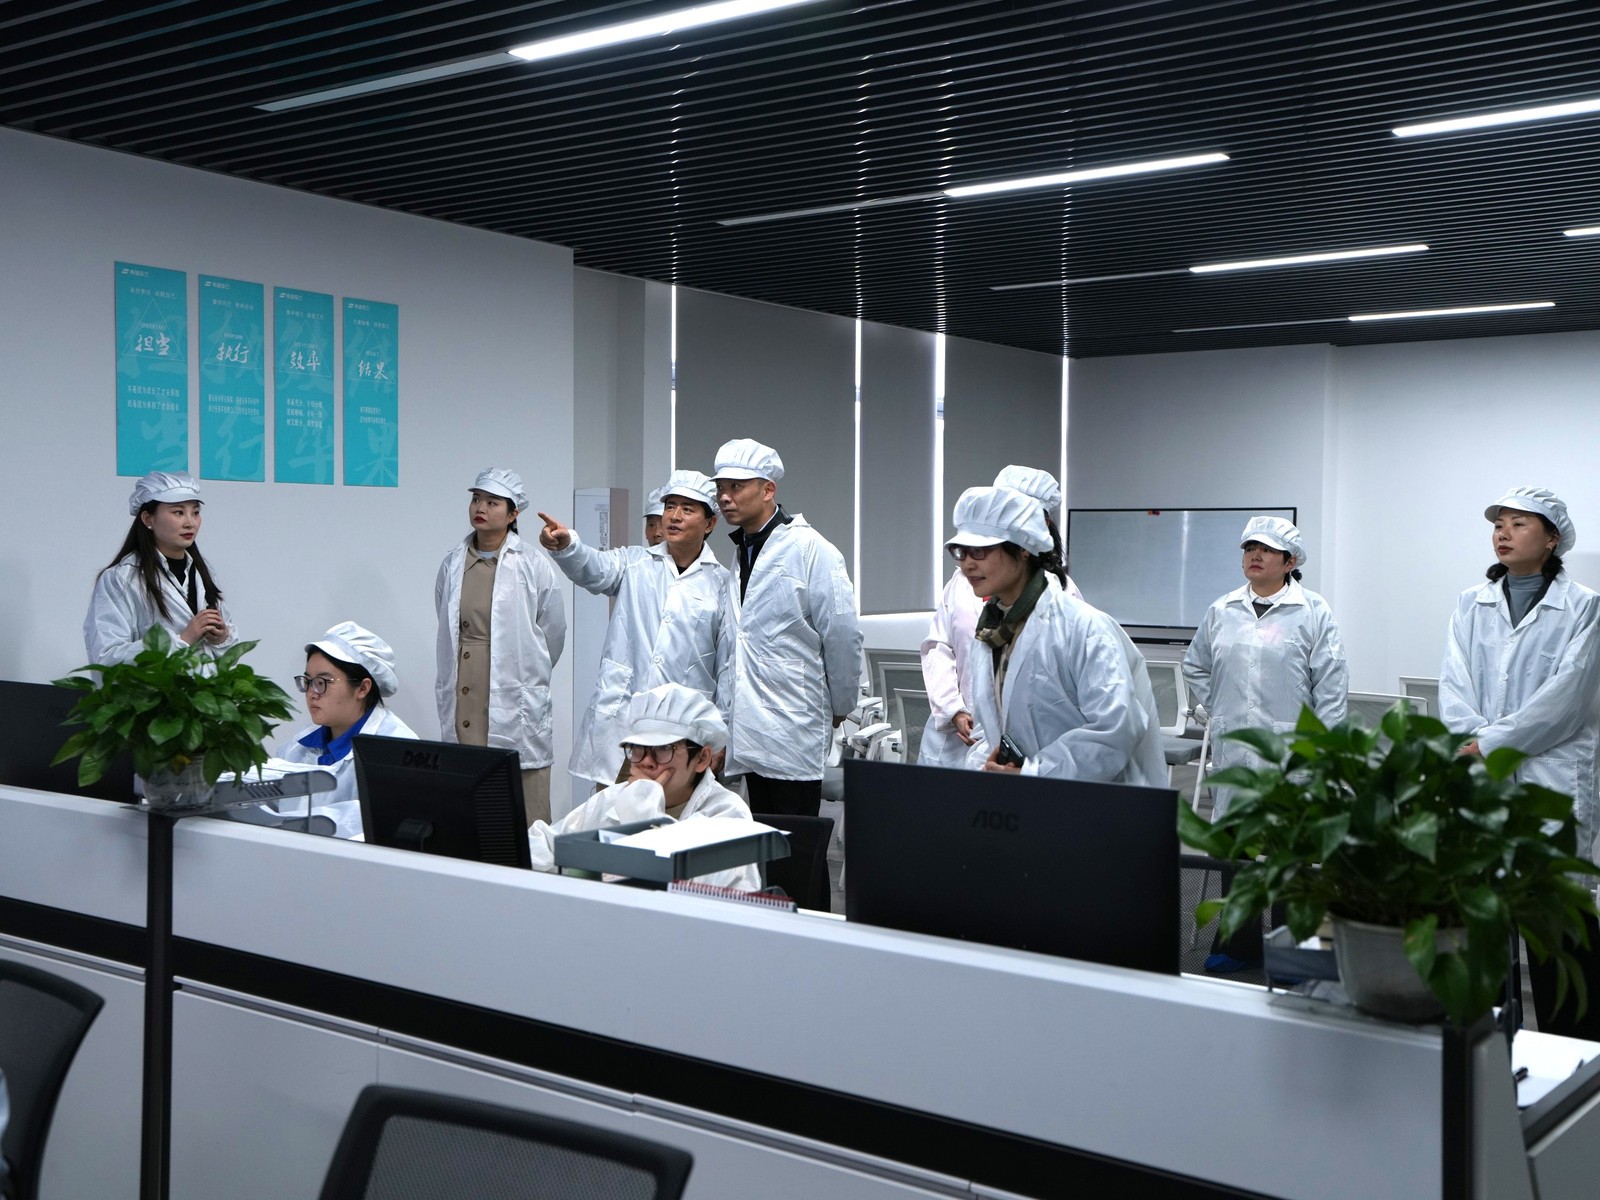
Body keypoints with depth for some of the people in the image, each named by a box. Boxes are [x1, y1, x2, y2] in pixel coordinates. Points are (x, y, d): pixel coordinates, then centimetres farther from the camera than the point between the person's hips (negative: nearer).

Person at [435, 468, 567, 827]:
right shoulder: (452, 564, 10)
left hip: (514, 708, -4)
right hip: (463, 711, 4)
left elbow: (554, 630, 8)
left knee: (525, 822, -2)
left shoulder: (533, 564, -2)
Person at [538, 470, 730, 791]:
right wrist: (565, 545, -33)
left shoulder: (722, 584, 5)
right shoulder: (634, 563, 10)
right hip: (617, 719, 1)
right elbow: (595, 569, -11)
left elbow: (729, 668, 5)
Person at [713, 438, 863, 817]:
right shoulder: (739, 552, 14)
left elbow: (843, 635, -8)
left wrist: (839, 708, 0)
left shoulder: (811, 550, -9)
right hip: (750, 729, 7)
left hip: (793, 730, -7)